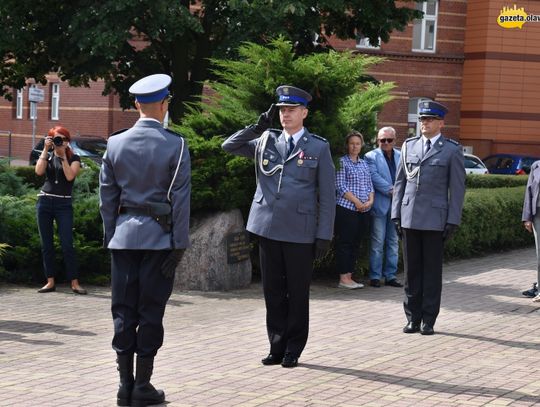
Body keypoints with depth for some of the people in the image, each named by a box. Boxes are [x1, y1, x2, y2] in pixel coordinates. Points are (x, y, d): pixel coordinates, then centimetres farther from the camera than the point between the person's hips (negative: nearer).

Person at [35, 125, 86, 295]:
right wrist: (45, 149, -8)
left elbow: (70, 176, -13)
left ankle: (74, 283, -7)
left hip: (64, 204, -3)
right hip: (45, 201, 3)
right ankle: (50, 282, 9)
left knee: (67, 245, -9)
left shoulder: (74, 158, 4)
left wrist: (63, 155, -11)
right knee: (46, 244, 4)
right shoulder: (47, 156, 11)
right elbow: (39, 171, -8)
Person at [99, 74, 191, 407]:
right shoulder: (175, 145, -7)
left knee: (123, 311, 7)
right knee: (150, 312, 2)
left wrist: (110, 235, 14)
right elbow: (180, 198, -8)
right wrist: (180, 243, -3)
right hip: (159, 237, -3)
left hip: (124, 236, 3)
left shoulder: (116, 143, 3)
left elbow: (107, 196, 6)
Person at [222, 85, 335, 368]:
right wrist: (258, 127, -2)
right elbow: (229, 146, 9)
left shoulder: (319, 147, 1)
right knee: (273, 291, 8)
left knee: (298, 293, 4)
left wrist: (324, 235, -6)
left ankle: (293, 350, 14)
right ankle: (277, 347, 17)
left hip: (301, 233, -3)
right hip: (268, 228, 3)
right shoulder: (265, 141, 10)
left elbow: (327, 195, 0)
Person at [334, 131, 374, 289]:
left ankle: (349, 276, 11)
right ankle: (343, 278, -4)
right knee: (344, 242, -5)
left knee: (355, 243, 7)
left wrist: (370, 200, -2)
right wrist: (356, 202, -14)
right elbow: (340, 186, -10)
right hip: (346, 208, -6)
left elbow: (369, 185, 17)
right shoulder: (342, 162, -2)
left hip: (363, 210, 6)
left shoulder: (364, 163, 17)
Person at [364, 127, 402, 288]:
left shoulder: (401, 157, 13)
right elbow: (375, 177, -11)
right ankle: (375, 276, 4)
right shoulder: (371, 157, 0)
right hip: (380, 205, -4)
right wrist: (391, 190, -16)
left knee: (393, 242, 9)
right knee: (378, 243, -2)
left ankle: (390, 275, 15)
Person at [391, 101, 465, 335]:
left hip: (434, 219, -3)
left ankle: (429, 320, 9)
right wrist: (396, 214, 7)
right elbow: (399, 182, 14)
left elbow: (457, 188, -1)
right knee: (411, 270, 7)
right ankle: (413, 318, 14)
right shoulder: (409, 146, 12)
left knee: (432, 271, 2)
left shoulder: (452, 150, 1)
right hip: (409, 218, 3)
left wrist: (453, 221, -7)